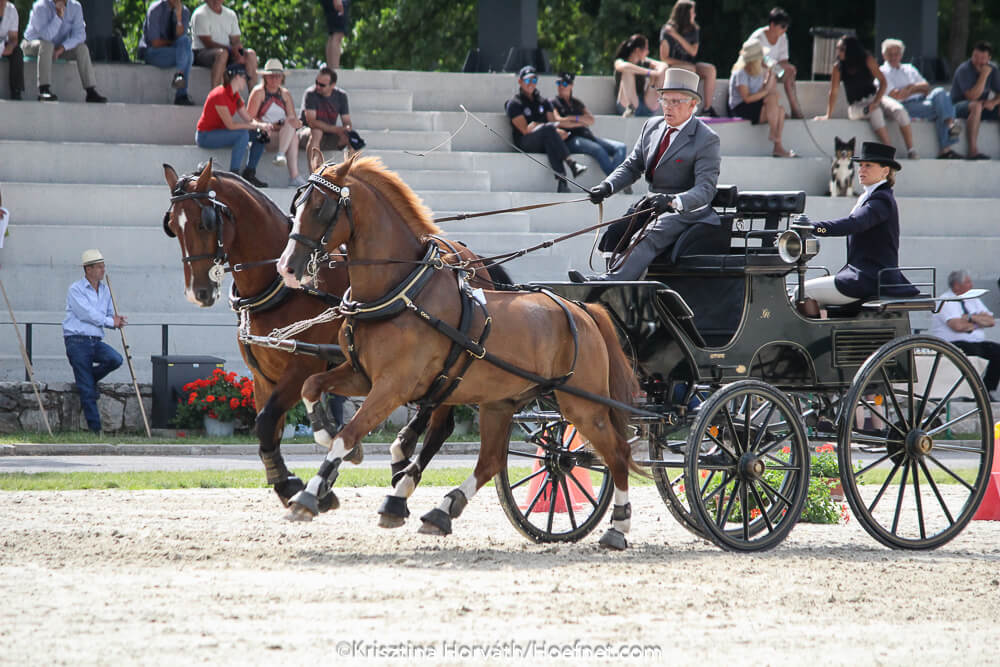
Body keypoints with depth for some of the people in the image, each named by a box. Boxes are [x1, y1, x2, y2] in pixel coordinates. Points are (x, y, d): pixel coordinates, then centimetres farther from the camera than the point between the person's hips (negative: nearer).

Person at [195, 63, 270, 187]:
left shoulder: (235, 96, 7)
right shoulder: (220, 95, -22)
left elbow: (248, 119, 5)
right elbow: (230, 125, -26)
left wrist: (261, 125, -16)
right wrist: (256, 125, -23)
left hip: (219, 132, 9)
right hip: (205, 135, -9)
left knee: (260, 135, 1)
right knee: (243, 134, -31)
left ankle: (249, 173, 0)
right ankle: (233, 174, -30)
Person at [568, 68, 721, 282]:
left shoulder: (707, 140, -10)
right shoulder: (652, 126, 10)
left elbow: (706, 190, -19)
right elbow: (632, 166, 15)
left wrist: (673, 201, -38)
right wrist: (607, 187, -6)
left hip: (686, 210, -9)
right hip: (653, 207, 9)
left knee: (652, 235, -34)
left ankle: (611, 281, -55)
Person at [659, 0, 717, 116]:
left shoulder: (694, 30, 6)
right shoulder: (668, 31, -9)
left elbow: (693, 52, -6)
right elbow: (664, 58, -9)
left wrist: (678, 37, -16)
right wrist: (685, 63, -16)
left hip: (689, 65, 5)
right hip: (671, 66, -5)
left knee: (710, 69, -23)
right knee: (690, 69, -36)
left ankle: (708, 108, -25)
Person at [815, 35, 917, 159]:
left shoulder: (867, 60, -7)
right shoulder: (838, 67, -7)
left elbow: (883, 82, -8)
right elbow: (833, 92, -2)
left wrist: (876, 102, -21)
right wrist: (828, 115, -3)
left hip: (875, 97, 2)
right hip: (855, 106, -2)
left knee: (899, 110, -26)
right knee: (875, 112, -35)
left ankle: (911, 150, -25)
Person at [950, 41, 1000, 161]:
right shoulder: (964, 70, -17)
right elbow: (972, 96, -26)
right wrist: (984, 75, -27)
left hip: (982, 107, 6)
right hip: (960, 106, -6)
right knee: (976, 106, -39)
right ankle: (973, 151, -43)